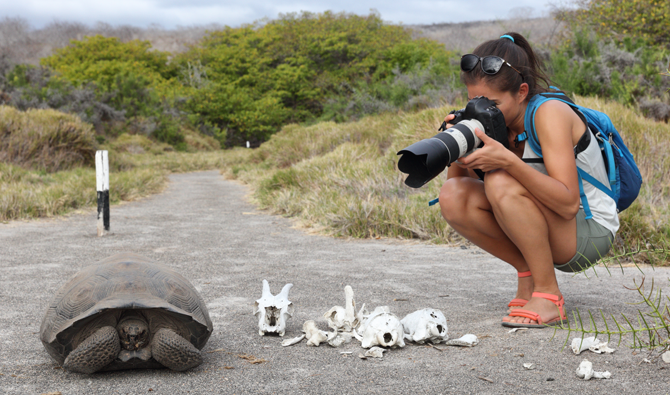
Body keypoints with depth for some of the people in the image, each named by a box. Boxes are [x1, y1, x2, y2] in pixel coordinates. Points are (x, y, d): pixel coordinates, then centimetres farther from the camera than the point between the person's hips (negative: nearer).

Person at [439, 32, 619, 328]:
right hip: (540, 232, 7)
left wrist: (508, 161, -39)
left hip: (591, 231, -7)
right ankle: (528, 272, 0)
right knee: (453, 196, -13)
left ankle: (548, 296, -21)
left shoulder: (549, 112, -22)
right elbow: (458, 183, -4)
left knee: (501, 182, -31)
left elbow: (569, 204, -31)